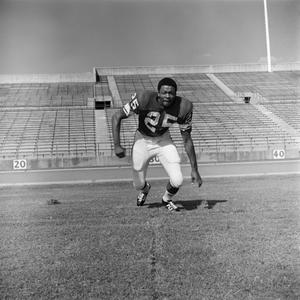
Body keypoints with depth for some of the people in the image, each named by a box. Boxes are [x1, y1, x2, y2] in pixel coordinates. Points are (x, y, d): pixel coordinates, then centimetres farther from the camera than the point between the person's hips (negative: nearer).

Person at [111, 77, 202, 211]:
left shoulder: (183, 107, -23)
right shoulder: (144, 99, -31)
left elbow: (187, 140, -12)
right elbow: (116, 116, -22)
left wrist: (194, 169, -10)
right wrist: (117, 145, -33)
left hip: (163, 140, 1)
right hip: (142, 141, -1)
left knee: (177, 181, -15)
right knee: (138, 184, 6)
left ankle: (167, 199, 23)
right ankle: (145, 189, 48)